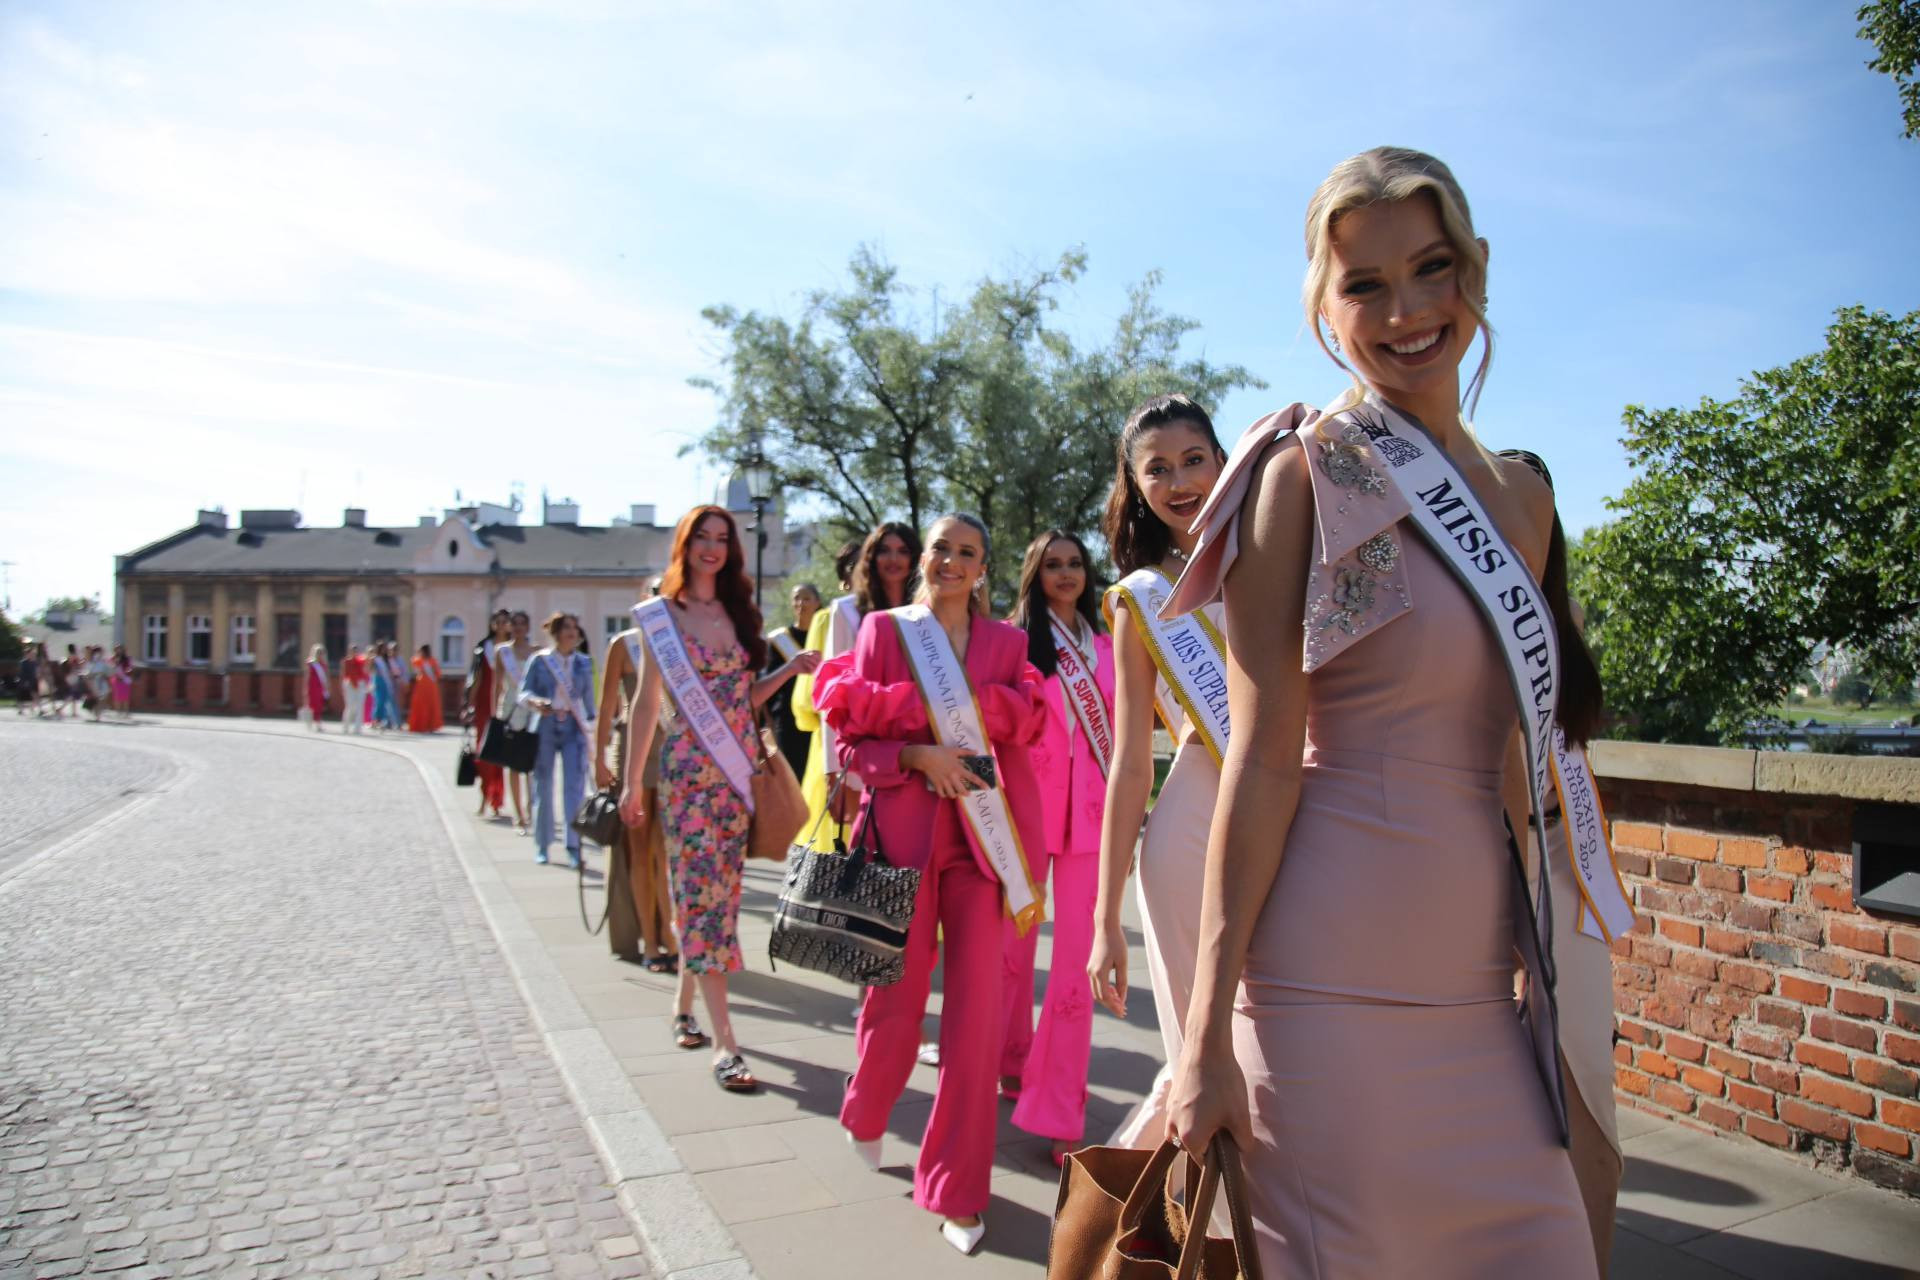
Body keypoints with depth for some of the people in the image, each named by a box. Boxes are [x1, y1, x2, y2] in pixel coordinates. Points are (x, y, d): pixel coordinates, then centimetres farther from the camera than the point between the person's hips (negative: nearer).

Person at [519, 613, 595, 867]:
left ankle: (573, 846, -3)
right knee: (543, 785, 6)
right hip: (545, 726, -1)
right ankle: (542, 846, 19)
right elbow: (524, 691, -1)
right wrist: (535, 703, -21)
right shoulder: (540, 660, 1)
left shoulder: (584, 663, 8)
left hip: (573, 727, 1)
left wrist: (592, 722, 9)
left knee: (575, 787, -7)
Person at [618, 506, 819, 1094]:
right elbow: (646, 702, 0)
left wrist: (789, 669, 0)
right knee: (702, 893, -8)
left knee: (720, 891, 9)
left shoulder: (740, 612, 12)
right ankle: (725, 1043, -8)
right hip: (688, 768, -5)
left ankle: (684, 1003, 28)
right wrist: (633, 781, -2)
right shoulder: (662, 615, 0)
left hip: (738, 769, 5)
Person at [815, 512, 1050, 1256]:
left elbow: (1027, 719, -4)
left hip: (984, 836, 1)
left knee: (978, 1011, -2)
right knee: (897, 998, 6)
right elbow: (851, 742, 2)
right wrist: (919, 756, -16)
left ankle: (955, 1189, 13)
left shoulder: (1006, 642, 10)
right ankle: (866, 1115, 40)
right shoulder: (883, 630, 5)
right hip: (903, 828, -1)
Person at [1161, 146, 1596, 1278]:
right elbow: (1264, 758, -13)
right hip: (1334, 984, -6)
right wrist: (1207, 1034, -14)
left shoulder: (1521, 494, 12)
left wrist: (1542, 969, 18)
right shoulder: (1308, 473, -8)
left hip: (1479, 981, 7)